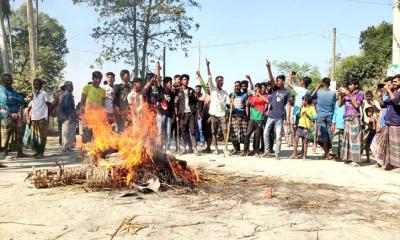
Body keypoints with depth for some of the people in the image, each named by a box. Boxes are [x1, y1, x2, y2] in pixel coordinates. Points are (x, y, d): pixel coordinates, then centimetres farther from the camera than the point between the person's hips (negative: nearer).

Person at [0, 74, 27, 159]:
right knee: (8, 134, -7)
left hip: (15, 114, 7)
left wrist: (13, 99, -10)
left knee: (19, 133, 6)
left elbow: (22, 100, 6)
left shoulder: (13, 91, 17)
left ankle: (19, 152, 12)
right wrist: (17, 101, -4)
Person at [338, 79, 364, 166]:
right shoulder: (346, 94, 13)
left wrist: (350, 95, -14)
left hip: (355, 118, -6)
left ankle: (356, 160, -7)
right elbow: (340, 105, 13)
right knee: (347, 138, 4)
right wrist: (340, 95, 1)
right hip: (347, 118, 6)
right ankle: (348, 157, 8)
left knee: (354, 138, -8)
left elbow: (357, 105, -15)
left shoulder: (359, 94, -1)